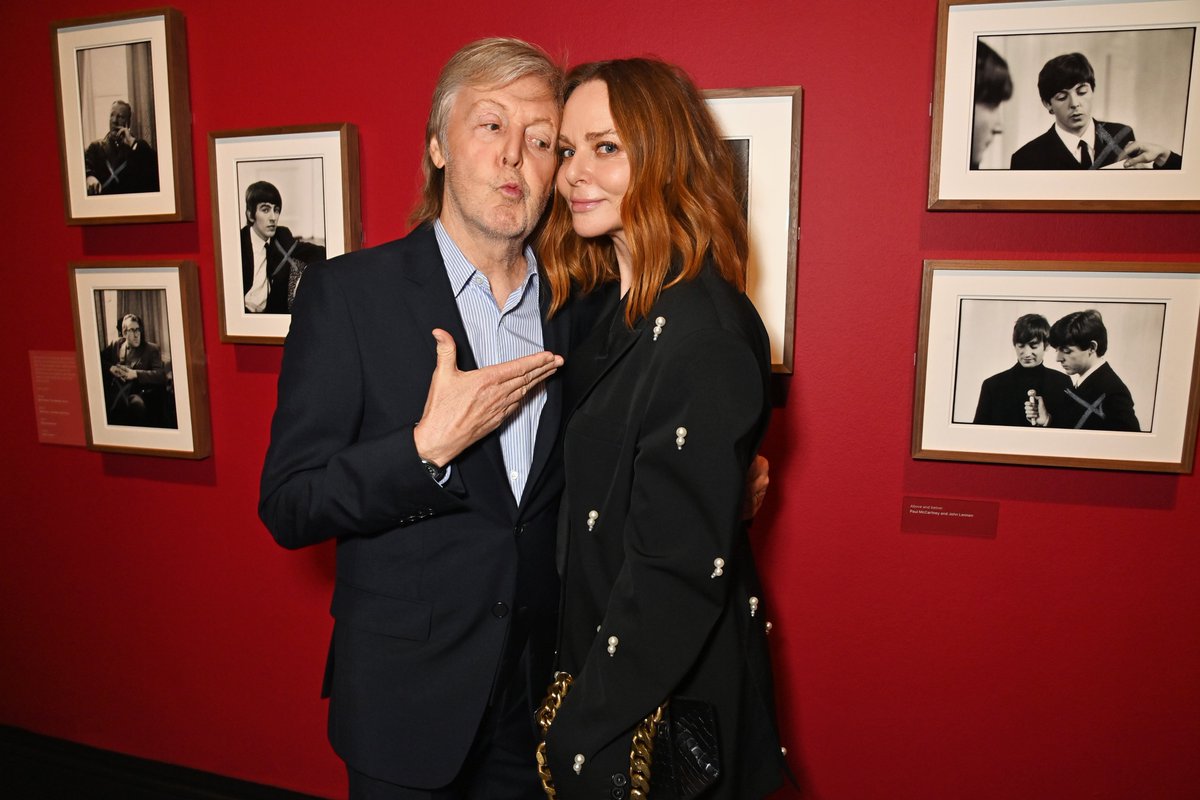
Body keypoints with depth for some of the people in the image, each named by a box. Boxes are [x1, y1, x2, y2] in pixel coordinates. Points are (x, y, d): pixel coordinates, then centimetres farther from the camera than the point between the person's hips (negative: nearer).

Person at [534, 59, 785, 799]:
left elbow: (677, 570, -25)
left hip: (661, 710, -8)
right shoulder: (617, 308, 2)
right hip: (605, 665, 8)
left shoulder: (702, 331, -25)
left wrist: (577, 740, -18)